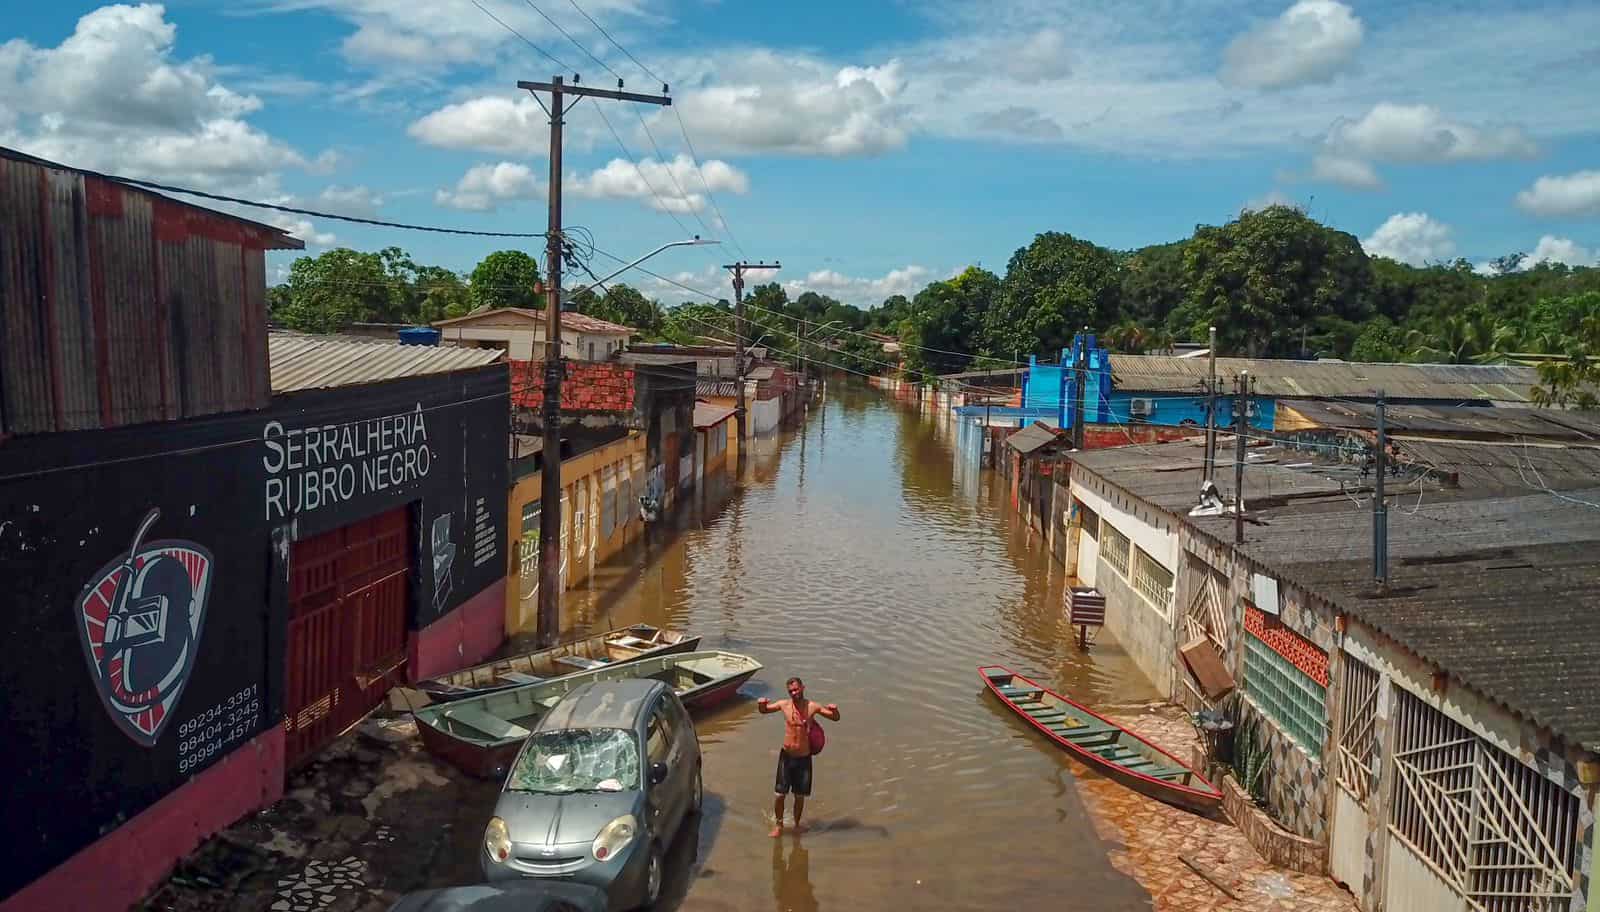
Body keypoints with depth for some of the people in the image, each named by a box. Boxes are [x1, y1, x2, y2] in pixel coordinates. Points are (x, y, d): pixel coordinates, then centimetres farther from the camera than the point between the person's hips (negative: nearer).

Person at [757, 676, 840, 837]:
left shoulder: (812, 707, -7)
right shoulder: (784, 705, -6)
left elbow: (835, 718, 2)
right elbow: (763, 710, 10)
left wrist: (834, 710, -21)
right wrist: (761, 703, -13)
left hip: (804, 758, 0)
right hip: (787, 756, 0)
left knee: (800, 795, 10)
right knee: (779, 794, -1)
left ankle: (797, 824, 33)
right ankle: (778, 824, 21)